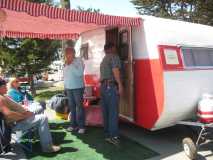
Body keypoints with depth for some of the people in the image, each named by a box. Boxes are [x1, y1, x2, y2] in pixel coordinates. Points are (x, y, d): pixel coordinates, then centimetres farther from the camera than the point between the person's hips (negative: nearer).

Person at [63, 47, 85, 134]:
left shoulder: (79, 61, -5)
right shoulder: (66, 63, 13)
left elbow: (79, 73, -18)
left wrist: (71, 65, -16)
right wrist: (65, 86, 13)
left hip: (78, 87, -6)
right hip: (69, 88, 6)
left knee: (79, 106, -2)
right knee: (71, 107, 10)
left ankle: (81, 126, 4)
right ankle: (73, 124, 19)